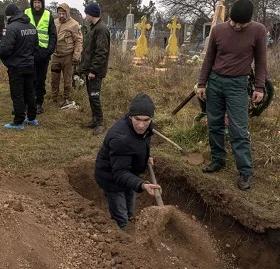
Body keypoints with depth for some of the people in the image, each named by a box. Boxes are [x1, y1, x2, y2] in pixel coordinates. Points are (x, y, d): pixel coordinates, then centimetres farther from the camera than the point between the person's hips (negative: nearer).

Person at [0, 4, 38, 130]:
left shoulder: (12, 27, -19)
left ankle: (18, 122, 9)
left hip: (16, 67, -7)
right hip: (30, 65, 7)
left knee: (17, 95, 2)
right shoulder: (31, 27, 4)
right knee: (30, 92, 17)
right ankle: (32, 118, 27)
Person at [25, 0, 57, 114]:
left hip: (43, 52, 0)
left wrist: (50, 49, -6)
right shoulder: (26, 14, 4)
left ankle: (39, 103, 16)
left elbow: (53, 35, 6)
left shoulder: (48, 16, 4)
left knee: (41, 79, 6)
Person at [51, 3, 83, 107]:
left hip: (67, 56, -5)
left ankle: (67, 99, 18)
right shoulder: (55, 22, 7)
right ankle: (54, 97, 26)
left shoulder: (74, 24, -9)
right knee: (54, 78, 12)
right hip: (55, 55, 5)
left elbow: (79, 41, -9)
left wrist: (76, 56, -14)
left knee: (67, 79, 5)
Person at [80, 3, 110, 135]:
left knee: (94, 96, -8)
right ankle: (95, 119, 23)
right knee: (91, 95, 13)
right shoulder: (93, 27, 15)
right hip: (89, 69, 9)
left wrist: (93, 70, -21)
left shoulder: (101, 29, -16)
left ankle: (99, 123, 1)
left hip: (95, 71, -9)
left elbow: (101, 52, -21)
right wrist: (85, 66, 15)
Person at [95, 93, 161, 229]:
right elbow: (120, 173, -42)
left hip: (128, 173, 8)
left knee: (130, 215, 25)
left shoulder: (145, 127, -13)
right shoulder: (121, 138, -41)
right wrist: (142, 185, -56)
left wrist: (146, 157, -1)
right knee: (121, 222, 1)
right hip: (112, 178, -8)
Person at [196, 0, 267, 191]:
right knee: (215, 124, 9)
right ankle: (218, 160, 23)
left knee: (239, 129, -6)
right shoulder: (218, 30, -1)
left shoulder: (258, 31, -8)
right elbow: (209, 59, 8)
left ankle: (246, 171, -1)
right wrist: (202, 84, 7)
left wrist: (260, 87, -5)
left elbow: (260, 61, 0)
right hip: (215, 81, 3)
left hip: (237, 84, -3)